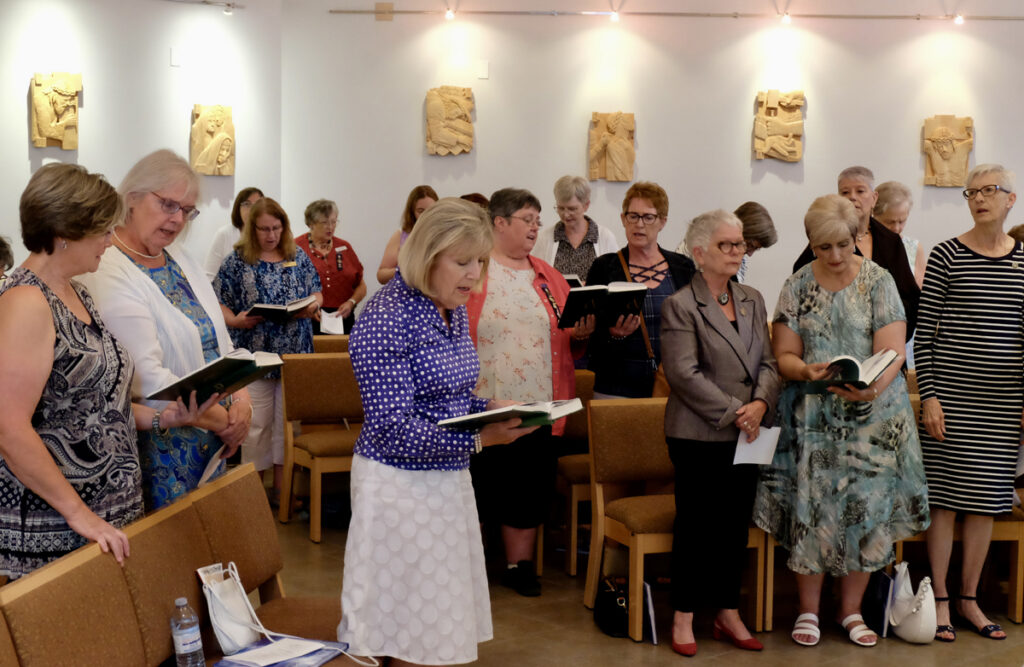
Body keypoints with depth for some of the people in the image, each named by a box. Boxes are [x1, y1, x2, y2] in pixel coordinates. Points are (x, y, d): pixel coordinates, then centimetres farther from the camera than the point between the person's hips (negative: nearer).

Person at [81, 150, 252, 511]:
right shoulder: (109, 276, -16)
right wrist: (222, 420, -16)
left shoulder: (179, 257, 11)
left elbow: (220, 341, 13)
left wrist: (241, 400, -4)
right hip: (161, 441, -8)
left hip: (214, 440, 8)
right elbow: (148, 380, -22)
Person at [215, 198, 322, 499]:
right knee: (256, 424, 0)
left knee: (288, 421, 7)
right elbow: (218, 303, 0)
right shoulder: (237, 261, 1)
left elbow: (316, 293, 15)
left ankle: (281, 486, 17)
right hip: (254, 357, -3)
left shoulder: (298, 257, 10)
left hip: (295, 354, 3)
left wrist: (312, 306, -7)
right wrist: (236, 320, -18)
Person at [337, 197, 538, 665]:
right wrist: (479, 438, -24)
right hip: (401, 482, -8)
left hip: (449, 478, 8)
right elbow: (394, 430, -22)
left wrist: (488, 407, 0)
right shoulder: (387, 318, -19)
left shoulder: (453, 310, 8)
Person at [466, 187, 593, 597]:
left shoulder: (547, 276, 13)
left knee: (530, 487, 9)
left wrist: (581, 334, -5)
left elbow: (567, 339, 17)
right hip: (482, 406, -4)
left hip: (537, 406, 4)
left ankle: (519, 564, 23)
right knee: (480, 483, 4)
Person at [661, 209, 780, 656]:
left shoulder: (752, 300, 13)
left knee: (735, 525, 11)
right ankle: (684, 618, 14)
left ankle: (728, 614, 23)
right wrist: (733, 411, -17)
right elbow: (684, 373, -15)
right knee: (693, 525, 3)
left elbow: (767, 362, 9)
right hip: (699, 435, -6)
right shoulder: (680, 306, -7)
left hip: (745, 435, 6)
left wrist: (761, 403, -10)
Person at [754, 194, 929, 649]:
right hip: (812, 419, 1)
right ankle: (808, 609, 16)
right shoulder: (797, 287, 3)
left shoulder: (879, 282, -1)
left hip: (872, 417, 0)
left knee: (865, 507, 3)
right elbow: (784, 355, 1)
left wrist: (873, 387, -29)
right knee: (811, 507, 0)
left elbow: (892, 352, -10)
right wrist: (806, 370, -21)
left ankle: (851, 609, 19)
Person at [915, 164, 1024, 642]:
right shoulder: (946, 256, -3)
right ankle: (940, 600, 12)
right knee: (945, 495, 1)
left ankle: (969, 599, 21)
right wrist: (928, 394, -9)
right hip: (953, 392, -3)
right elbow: (924, 332, -4)